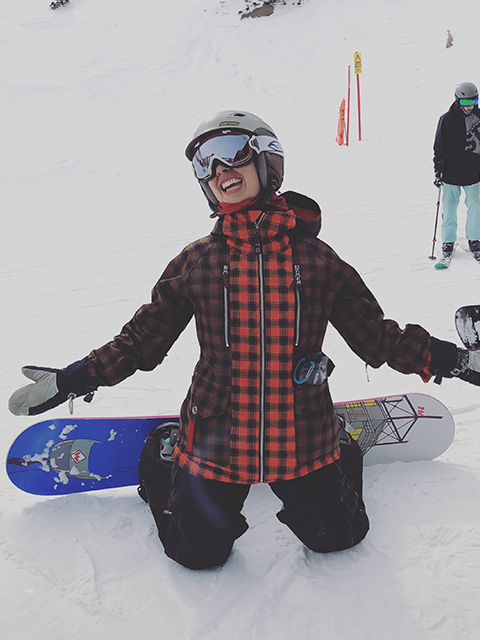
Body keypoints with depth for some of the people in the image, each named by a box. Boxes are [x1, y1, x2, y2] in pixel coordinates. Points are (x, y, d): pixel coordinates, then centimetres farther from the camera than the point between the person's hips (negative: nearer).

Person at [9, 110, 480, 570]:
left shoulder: (314, 258, -3)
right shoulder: (195, 263, -3)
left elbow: (376, 335, 1)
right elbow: (142, 340, 3)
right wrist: (74, 380, -2)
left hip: (301, 442, 1)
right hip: (216, 438, 0)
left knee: (336, 536, 12)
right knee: (199, 552, 9)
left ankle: (343, 454, 41)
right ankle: (160, 466, 36)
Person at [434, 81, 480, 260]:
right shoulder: (446, 119, -6)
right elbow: (439, 147, -1)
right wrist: (438, 171, -5)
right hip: (451, 173, -2)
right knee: (449, 207, 6)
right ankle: (448, 241, 21)